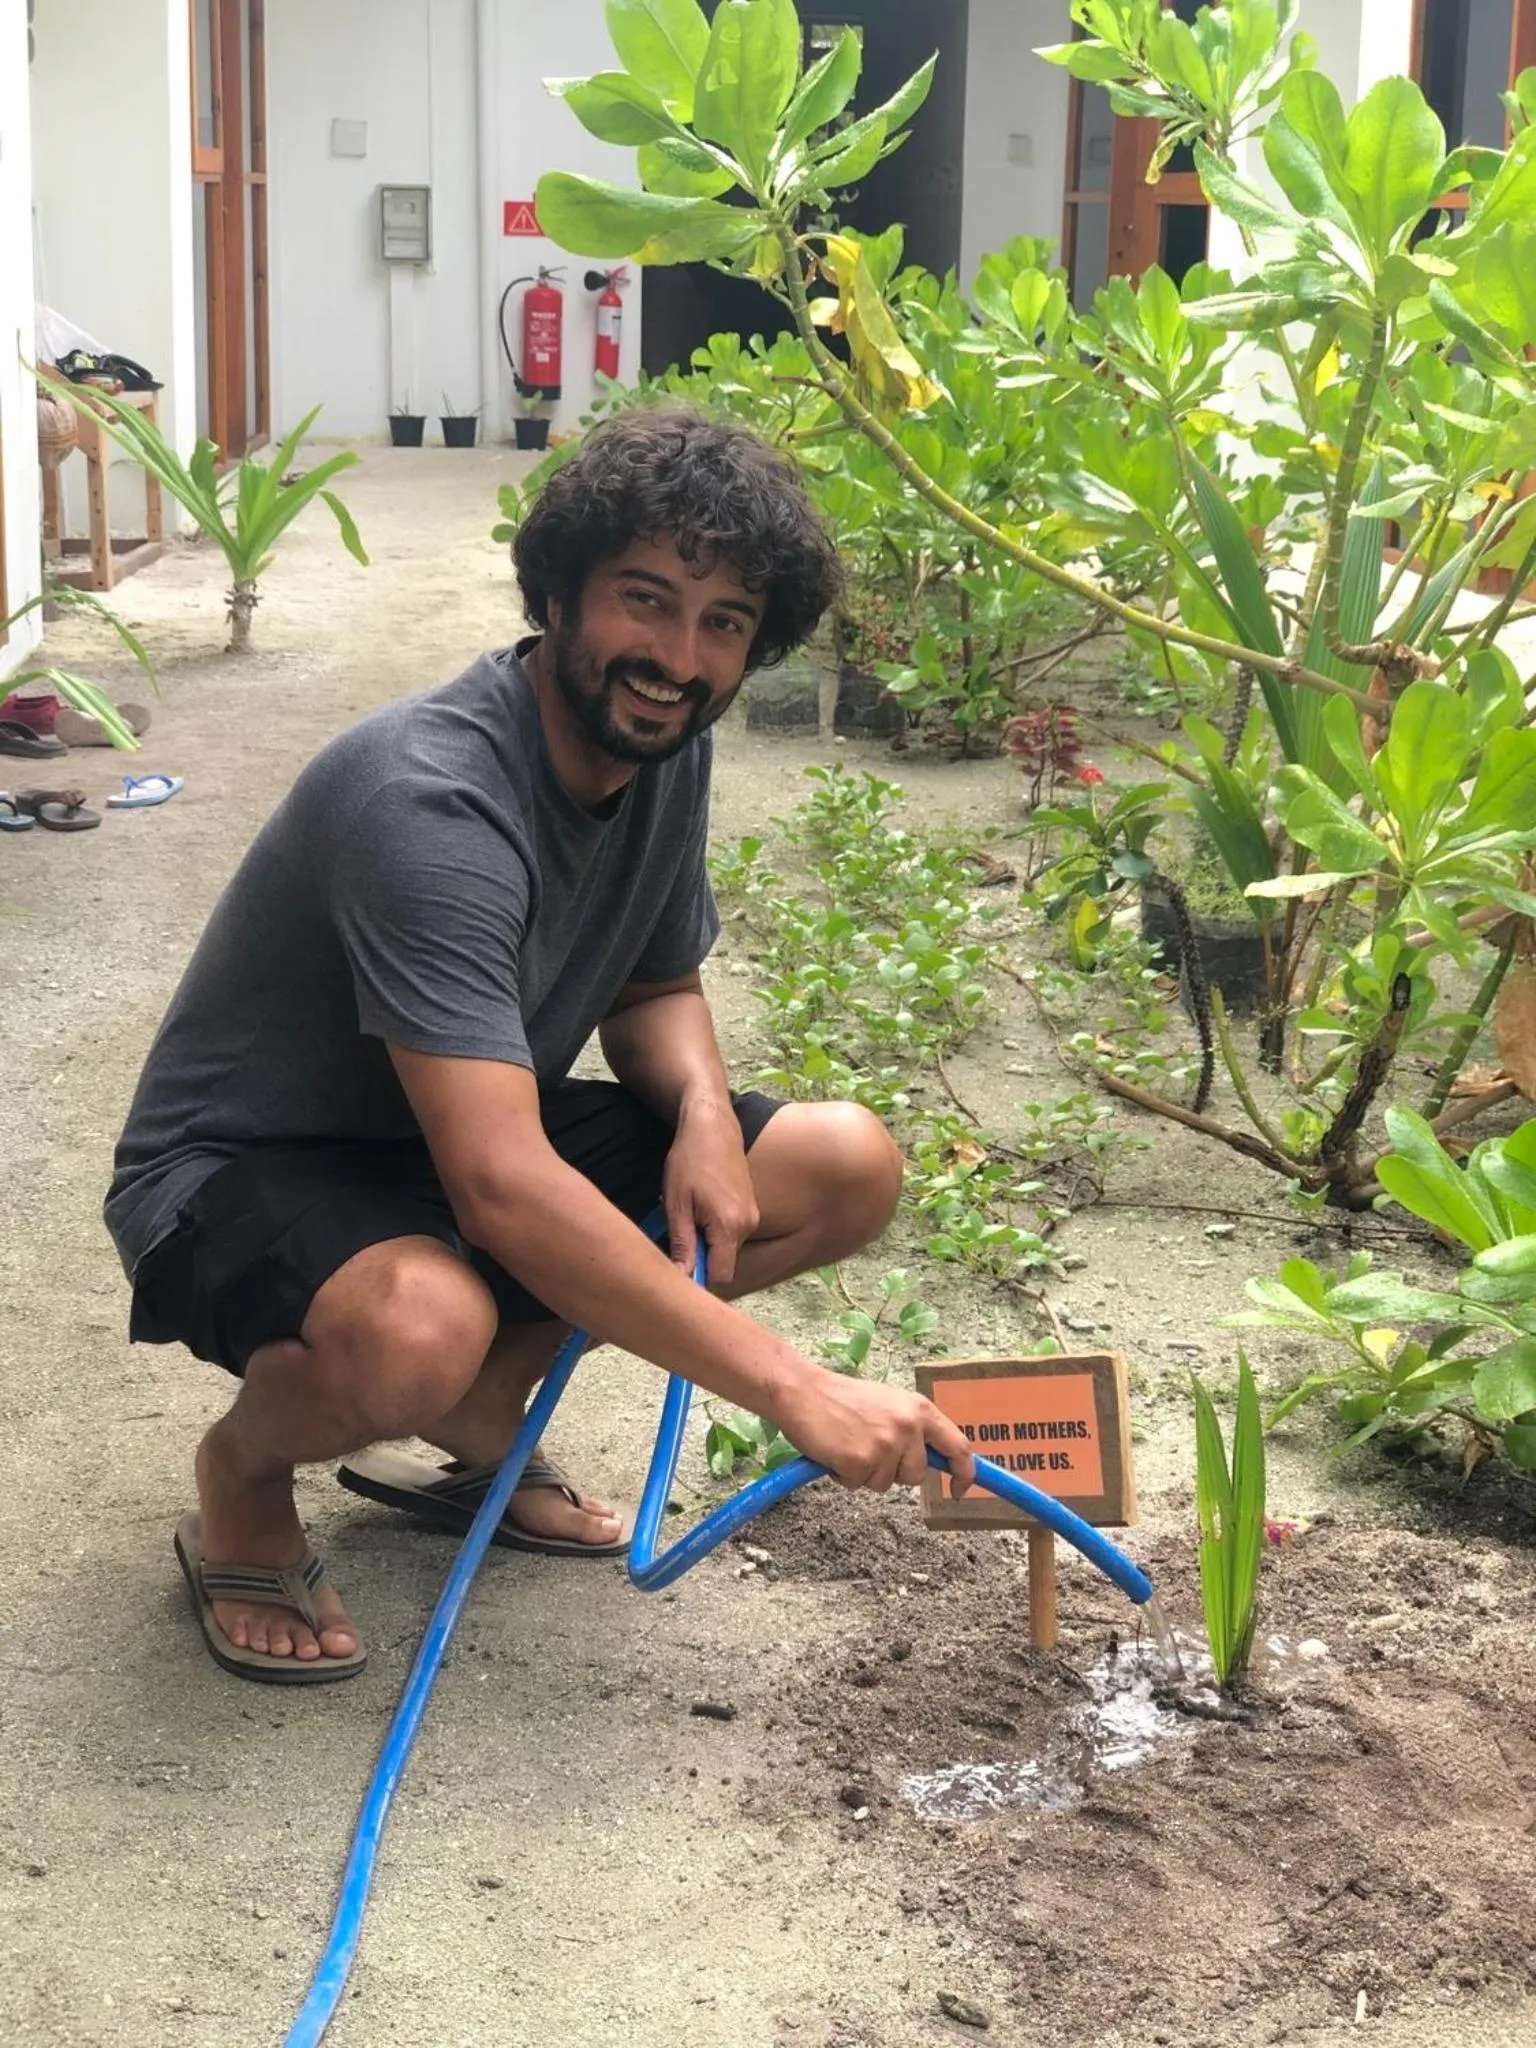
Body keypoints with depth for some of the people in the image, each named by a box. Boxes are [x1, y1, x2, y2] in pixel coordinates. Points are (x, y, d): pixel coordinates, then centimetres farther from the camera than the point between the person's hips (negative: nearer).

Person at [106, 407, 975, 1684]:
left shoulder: (665, 748, -6)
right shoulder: (428, 800, -33)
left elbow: (656, 986, 12)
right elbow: (502, 1191, -41)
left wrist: (703, 1112, -14)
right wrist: (793, 1388, -42)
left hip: (471, 1137, 8)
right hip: (243, 1171, -8)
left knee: (850, 1167, -5)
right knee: (421, 1328, -42)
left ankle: (476, 1416, 8)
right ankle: (243, 1472, -4)